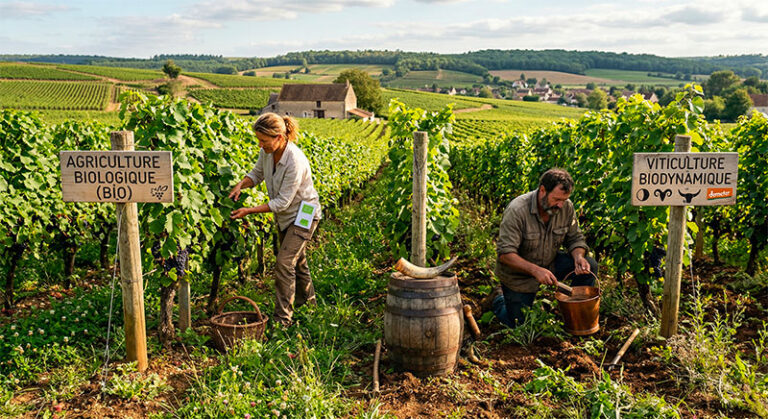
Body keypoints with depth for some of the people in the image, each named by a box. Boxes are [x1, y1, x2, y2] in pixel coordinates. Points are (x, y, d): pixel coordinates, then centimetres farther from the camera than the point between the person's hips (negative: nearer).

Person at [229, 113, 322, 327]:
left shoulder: (295, 162, -33)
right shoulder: (267, 152, -10)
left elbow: (282, 202, -29)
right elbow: (257, 174, 9)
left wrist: (248, 211, -28)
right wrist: (240, 185, -12)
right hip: (285, 216, 8)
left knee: (284, 262, -13)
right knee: (297, 260, 21)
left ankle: (282, 319, -3)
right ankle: (307, 301, 43)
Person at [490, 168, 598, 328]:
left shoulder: (567, 207, -12)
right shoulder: (517, 210, -30)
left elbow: (575, 238, -1)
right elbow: (505, 253, -32)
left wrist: (579, 256, -24)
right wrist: (536, 270, -43)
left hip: (549, 263, 5)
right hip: (518, 274, -5)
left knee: (590, 266, -15)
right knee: (520, 327, 0)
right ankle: (500, 301, 31)